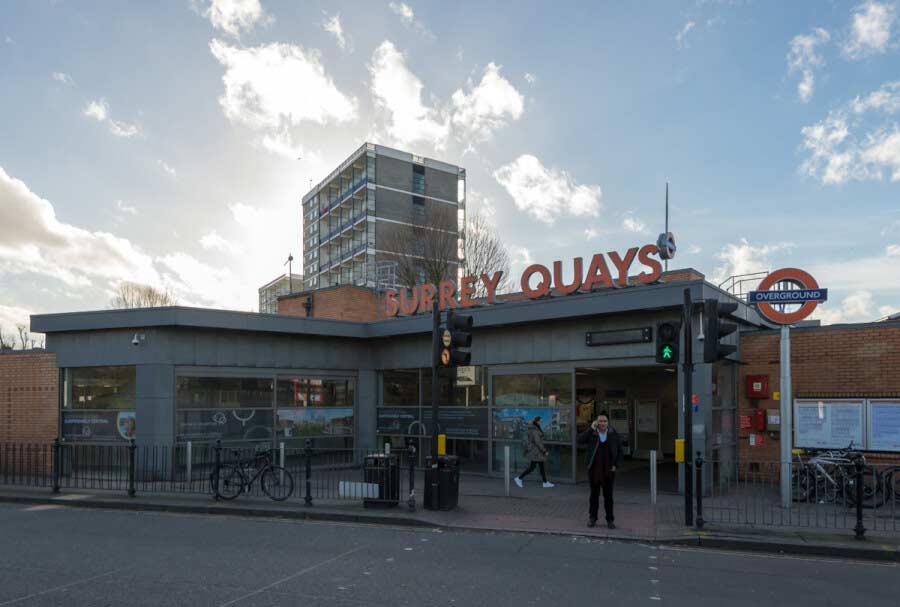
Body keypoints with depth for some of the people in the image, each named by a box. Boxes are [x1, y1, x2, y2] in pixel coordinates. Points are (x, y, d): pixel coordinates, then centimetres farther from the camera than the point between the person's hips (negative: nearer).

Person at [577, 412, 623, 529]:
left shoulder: (614, 434, 2)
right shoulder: (591, 433, -2)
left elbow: (620, 451, 8)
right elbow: (580, 440, -19)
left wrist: (616, 465, -2)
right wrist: (591, 429, -20)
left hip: (609, 471, 0)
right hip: (594, 470, 0)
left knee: (608, 495, 7)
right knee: (594, 495, 9)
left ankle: (610, 520, 16)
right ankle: (592, 518, 20)